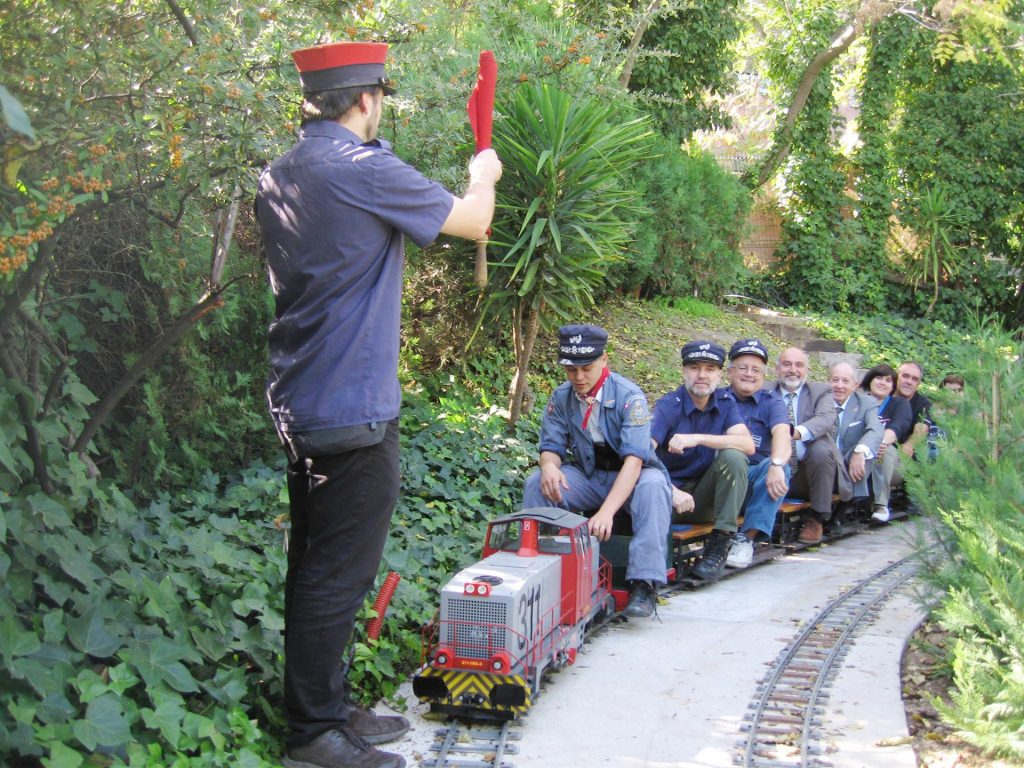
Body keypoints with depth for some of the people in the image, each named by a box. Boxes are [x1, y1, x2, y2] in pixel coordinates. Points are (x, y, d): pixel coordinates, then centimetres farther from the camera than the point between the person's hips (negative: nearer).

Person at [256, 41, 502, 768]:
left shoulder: (280, 176, 10)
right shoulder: (365, 169, -15)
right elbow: (473, 221, -5)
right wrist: (484, 175, 17)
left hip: (300, 402, 9)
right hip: (353, 408, -9)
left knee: (316, 565, 16)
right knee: (339, 572, -1)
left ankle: (328, 707, 28)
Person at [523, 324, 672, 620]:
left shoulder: (629, 396, -21)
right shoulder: (561, 398, -6)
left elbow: (634, 459, -30)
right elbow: (552, 446, 0)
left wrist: (607, 511, -44)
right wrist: (549, 465, -29)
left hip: (629, 477, -4)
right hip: (588, 477, 4)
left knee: (653, 485, -37)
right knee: (536, 483, -20)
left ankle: (644, 584, -34)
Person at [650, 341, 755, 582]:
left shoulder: (725, 403, 3)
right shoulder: (668, 406, -8)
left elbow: (748, 445, -15)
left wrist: (698, 438, -27)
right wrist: (674, 492, -35)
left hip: (706, 498, 3)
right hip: (671, 491, -3)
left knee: (733, 456, -24)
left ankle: (720, 544, -20)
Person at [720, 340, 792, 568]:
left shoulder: (771, 401, 8)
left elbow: (782, 433, -13)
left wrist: (776, 465, -35)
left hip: (758, 474, 1)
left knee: (779, 466, -30)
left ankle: (747, 539, -29)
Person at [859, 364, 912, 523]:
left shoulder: (900, 403, 12)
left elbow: (899, 426, -10)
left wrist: (883, 442, -33)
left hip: (890, 453, 0)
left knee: (883, 450, -34)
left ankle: (881, 504, -32)